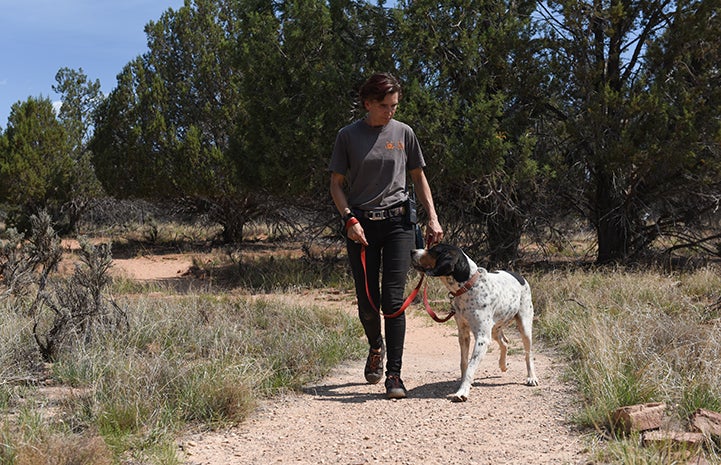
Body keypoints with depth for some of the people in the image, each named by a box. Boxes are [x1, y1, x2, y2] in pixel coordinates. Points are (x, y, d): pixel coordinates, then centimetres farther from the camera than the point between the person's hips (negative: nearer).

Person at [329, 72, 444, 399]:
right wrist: (350, 219, -10)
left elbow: (418, 178, 14)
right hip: (361, 225, 0)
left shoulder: (403, 133, 6)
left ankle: (394, 374, -4)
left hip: (397, 222, 0)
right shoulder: (348, 136, 2)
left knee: (393, 300, -9)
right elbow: (336, 183, 5)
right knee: (367, 303, 5)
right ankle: (376, 347, 36)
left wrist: (433, 218, 5)